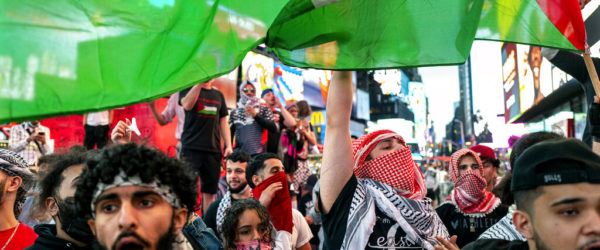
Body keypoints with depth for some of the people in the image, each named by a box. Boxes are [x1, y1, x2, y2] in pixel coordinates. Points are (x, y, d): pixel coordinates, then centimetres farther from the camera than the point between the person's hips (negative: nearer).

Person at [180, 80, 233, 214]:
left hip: (213, 149, 4)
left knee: (210, 192, 6)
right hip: (191, 147, -4)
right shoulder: (188, 89, 5)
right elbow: (187, 105, -17)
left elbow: (223, 122, 17)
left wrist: (228, 145, 7)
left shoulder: (218, 95, 17)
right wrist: (199, 83, -22)